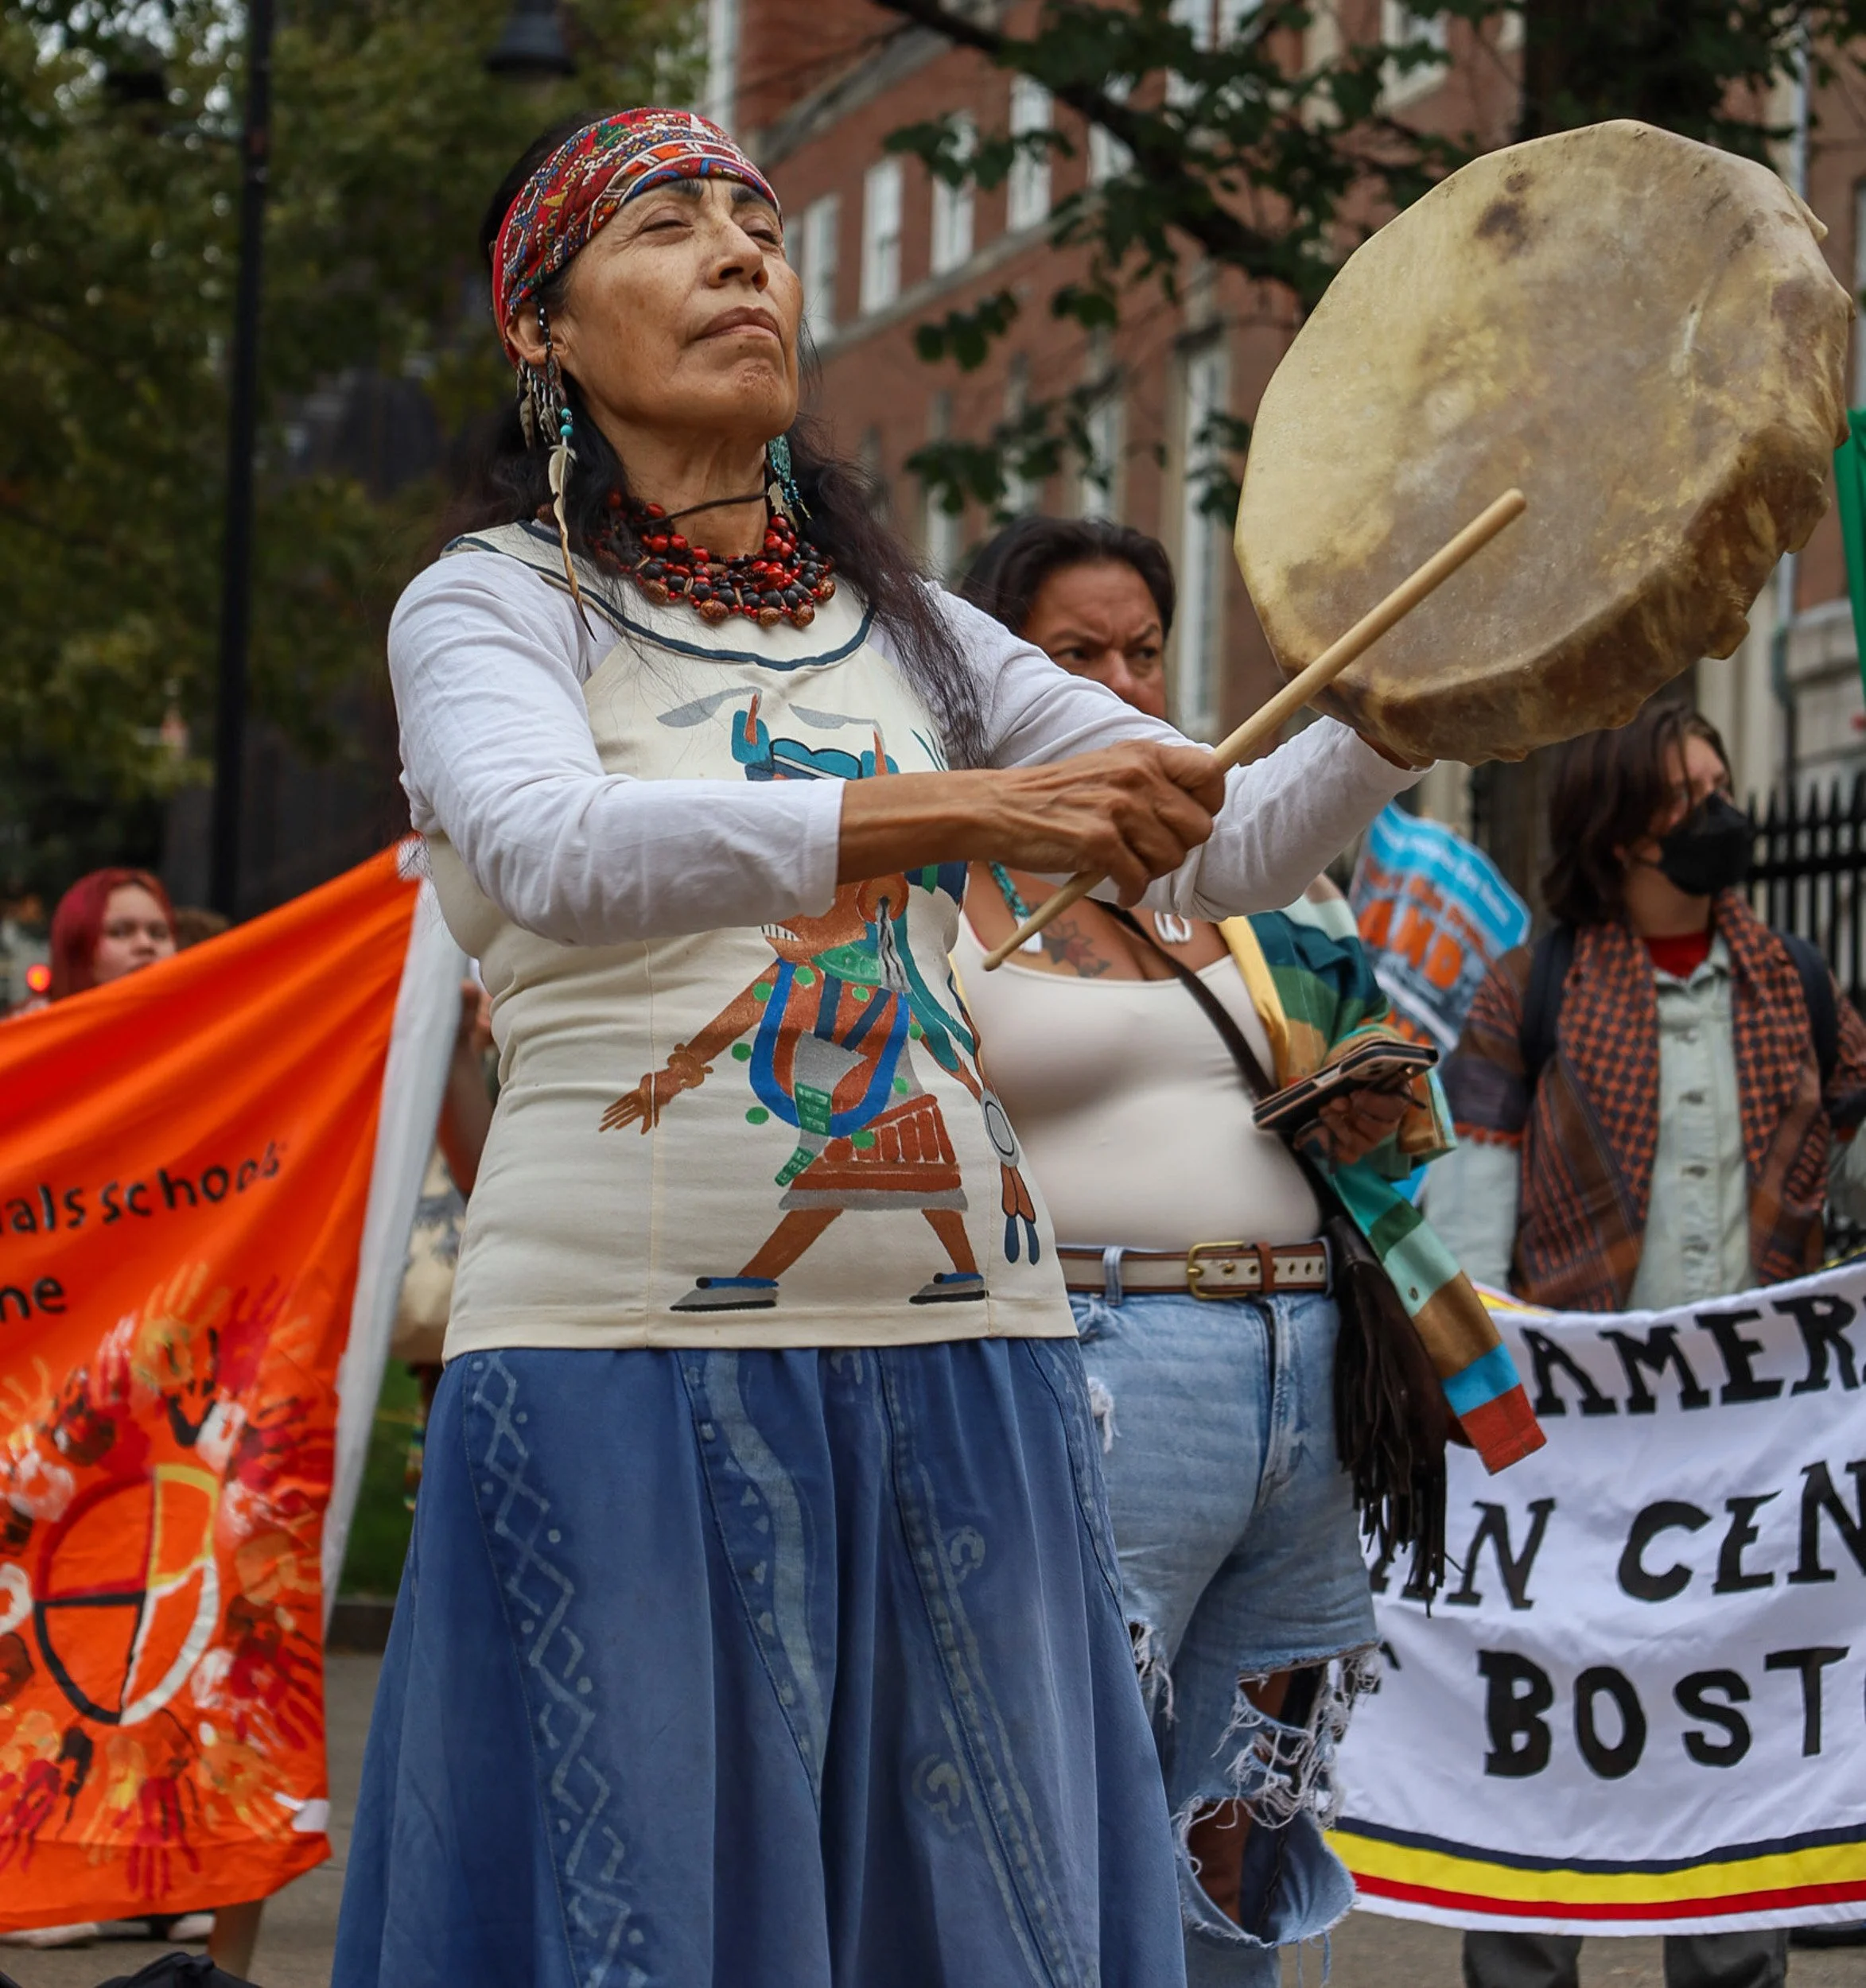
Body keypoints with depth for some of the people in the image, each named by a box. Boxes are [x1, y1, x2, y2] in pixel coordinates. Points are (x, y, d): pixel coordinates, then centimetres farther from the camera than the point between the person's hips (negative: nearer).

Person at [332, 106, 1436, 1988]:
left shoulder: (902, 628, 17)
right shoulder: (493, 604, 1)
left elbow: (1223, 851, 14)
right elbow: (549, 853, -21)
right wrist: (948, 809, -33)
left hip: (956, 1357, 5)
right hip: (629, 1354, -4)